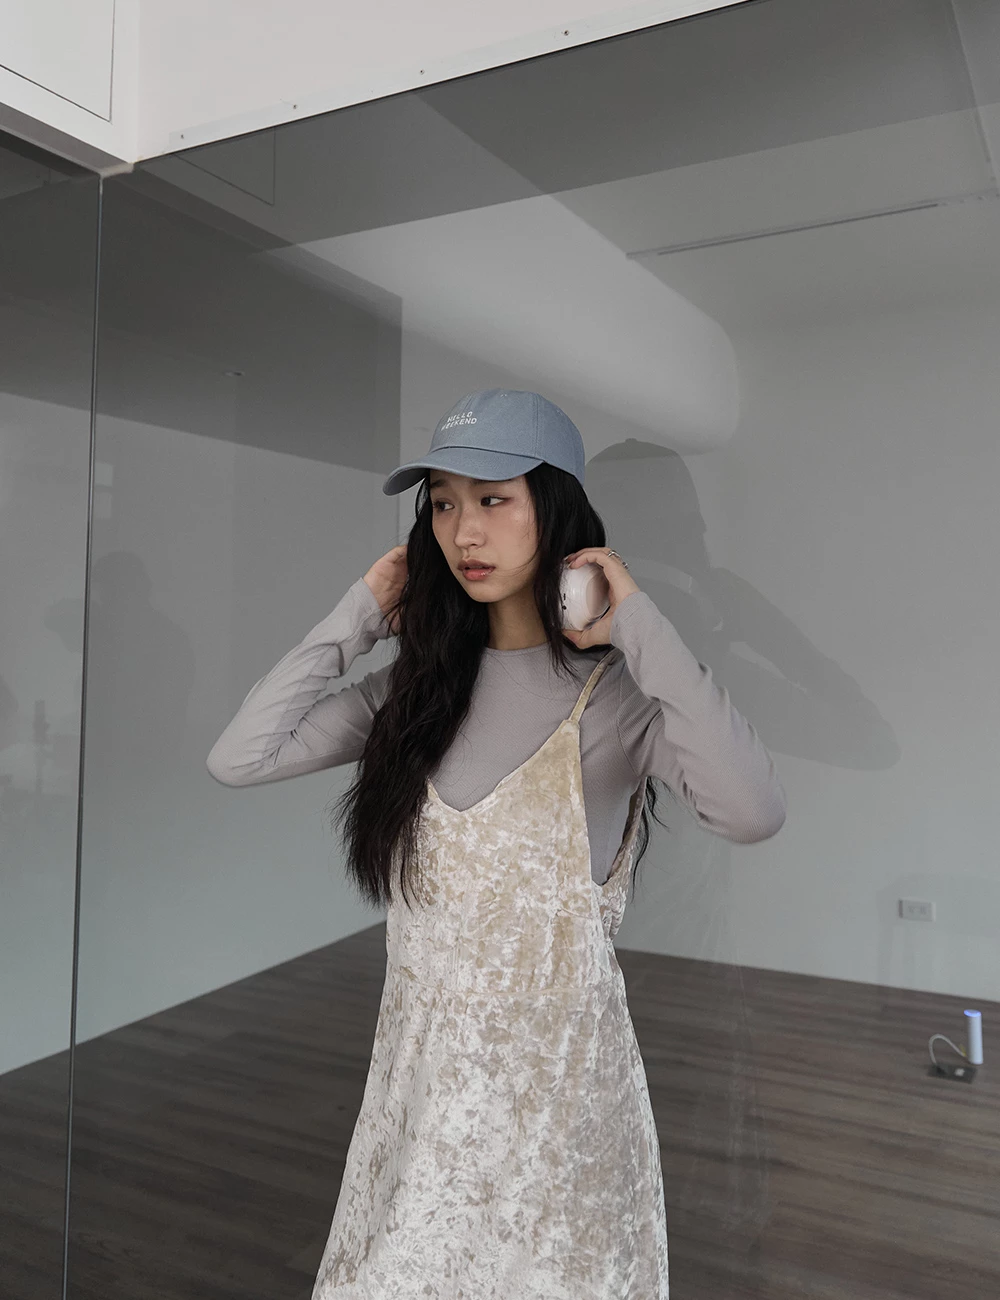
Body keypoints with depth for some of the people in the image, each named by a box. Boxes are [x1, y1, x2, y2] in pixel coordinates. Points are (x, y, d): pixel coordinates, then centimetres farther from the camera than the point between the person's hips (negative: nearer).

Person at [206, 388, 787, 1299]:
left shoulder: (616, 689, -13)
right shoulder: (422, 682, 0)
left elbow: (752, 813, -32)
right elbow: (239, 758, -6)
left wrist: (640, 626, -25)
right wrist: (358, 616, -6)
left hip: (554, 1067, -4)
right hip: (417, 1063, 4)